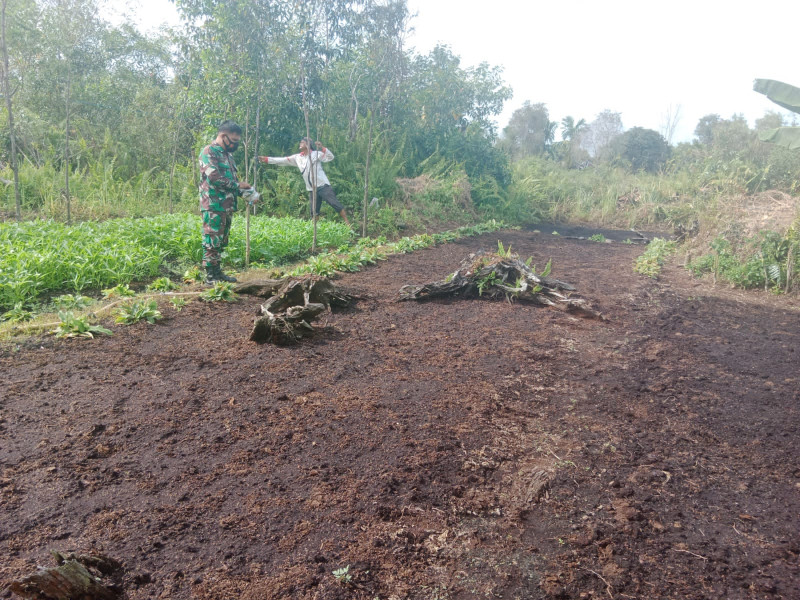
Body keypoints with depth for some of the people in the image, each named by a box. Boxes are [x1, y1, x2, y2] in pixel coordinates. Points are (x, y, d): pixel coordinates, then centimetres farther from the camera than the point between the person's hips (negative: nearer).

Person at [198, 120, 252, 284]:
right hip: (213, 206, -9)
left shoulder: (228, 154, 19)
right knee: (212, 241, -5)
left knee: (221, 242, 13)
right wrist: (237, 185, -11)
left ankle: (217, 272, 22)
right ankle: (210, 276, 0)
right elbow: (214, 177, -20)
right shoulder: (208, 152, -9)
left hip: (227, 206, 9)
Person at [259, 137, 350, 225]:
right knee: (314, 212, 7)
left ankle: (347, 223, -4)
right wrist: (266, 159, 11)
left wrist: (322, 147, -24)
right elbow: (282, 160, 13)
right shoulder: (297, 157, 11)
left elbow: (330, 157, -12)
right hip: (312, 189, 5)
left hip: (323, 186, -5)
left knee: (336, 204, -8)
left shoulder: (316, 154, -2)